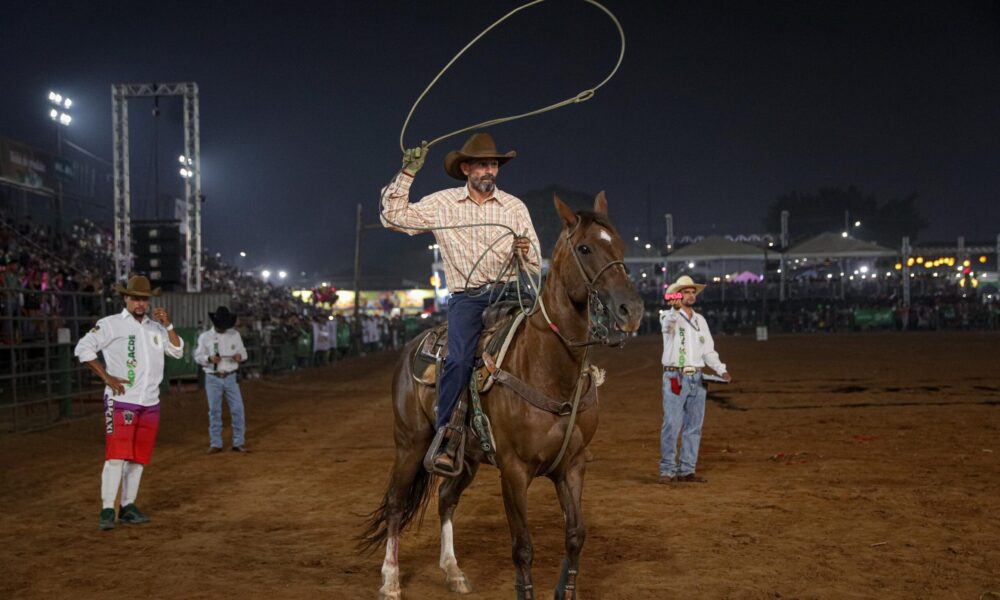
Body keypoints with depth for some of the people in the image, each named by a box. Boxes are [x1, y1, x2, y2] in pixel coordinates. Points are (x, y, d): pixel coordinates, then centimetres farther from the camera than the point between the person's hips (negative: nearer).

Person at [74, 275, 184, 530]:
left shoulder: (156, 327, 14)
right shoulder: (111, 324, -3)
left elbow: (177, 351, 12)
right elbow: (83, 348, -8)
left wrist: (168, 325, -1)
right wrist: (106, 376, -13)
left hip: (150, 403, 6)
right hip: (121, 401, -6)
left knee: (138, 457, 8)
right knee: (117, 455, -12)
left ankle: (128, 507, 16)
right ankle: (107, 509, -9)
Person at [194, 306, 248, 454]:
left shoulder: (235, 334, 5)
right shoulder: (205, 336, -1)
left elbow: (243, 352, 10)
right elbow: (198, 356, 0)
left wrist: (240, 356, -13)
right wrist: (209, 359, -20)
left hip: (231, 378, 1)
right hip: (213, 379, -1)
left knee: (237, 410, -3)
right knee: (214, 411, 3)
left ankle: (239, 442, 7)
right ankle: (215, 444, 11)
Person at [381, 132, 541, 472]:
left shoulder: (515, 207, 11)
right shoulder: (441, 204, 7)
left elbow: (535, 264, 12)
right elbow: (394, 218, 0)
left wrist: (526, 252, -12)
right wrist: (408, 173, -5)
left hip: (509, 291, 2)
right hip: (466, 297, -2)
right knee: (460, 358, -25)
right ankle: (445, 441, -18)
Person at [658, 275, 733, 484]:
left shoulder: (700, 320, 15)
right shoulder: (669, 316, -2)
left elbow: (708, 350, 14)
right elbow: (668, 323, -28)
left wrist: (721, 370, -1)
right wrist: (675, 309, -50)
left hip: (697, 379, 6)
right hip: (675, 378, -6)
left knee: (694, 426, 6)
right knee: (671, 425, -8)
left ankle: (687, 470, 12)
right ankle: (667, 470, -2)